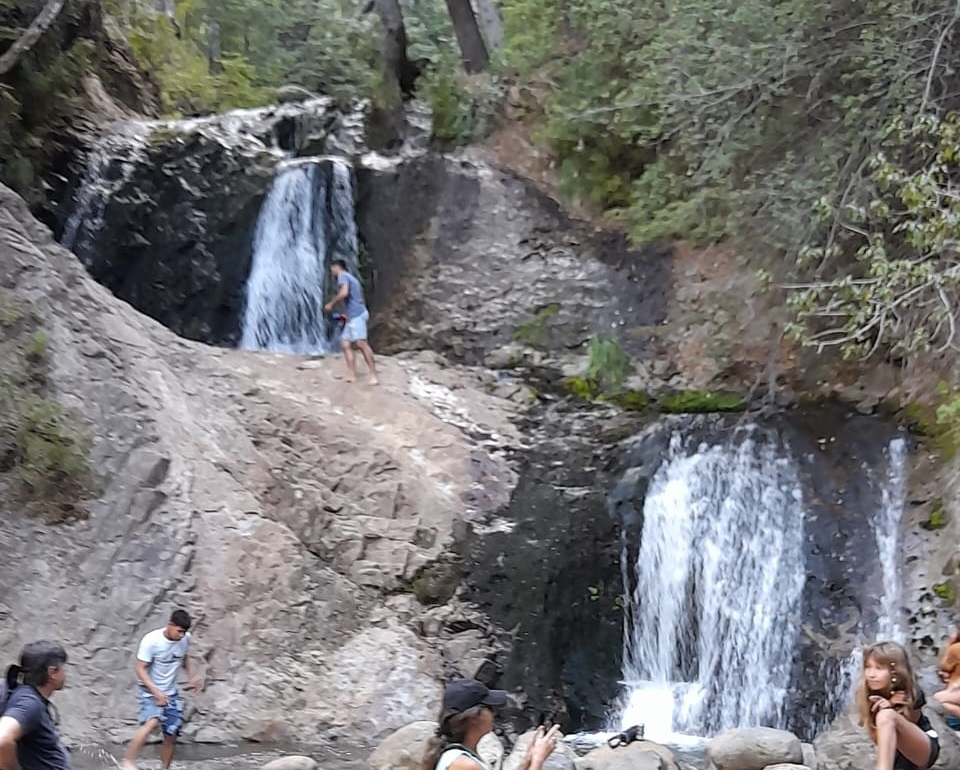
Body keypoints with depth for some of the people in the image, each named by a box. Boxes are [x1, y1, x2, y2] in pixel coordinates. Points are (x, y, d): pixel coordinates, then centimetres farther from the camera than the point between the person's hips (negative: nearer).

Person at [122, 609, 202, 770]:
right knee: (152, 722, -31)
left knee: (171, 736, 6)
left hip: (170, 692, 6)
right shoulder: (151, 640, -24)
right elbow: (140, 670, -20)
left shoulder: (185, 638, -7)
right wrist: (156, 691, -29)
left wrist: (192, 675, 0)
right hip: (149, 690, -6)